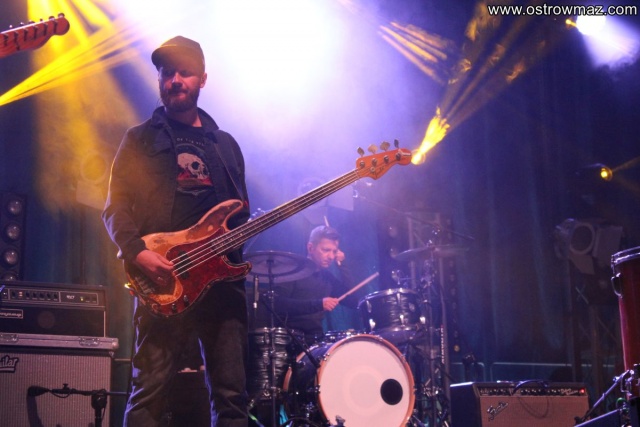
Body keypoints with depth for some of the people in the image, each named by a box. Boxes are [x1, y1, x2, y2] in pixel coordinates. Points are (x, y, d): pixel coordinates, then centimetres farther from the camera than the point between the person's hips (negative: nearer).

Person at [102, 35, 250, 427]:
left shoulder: (225, 144, 21)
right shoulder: (141, 139, 10)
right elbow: (116, 207, 1)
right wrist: (138, 252, -16)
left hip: (223, 276, 4)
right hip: (162, 281, -3)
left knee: (232, 394, 0)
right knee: (150, 392, -9)